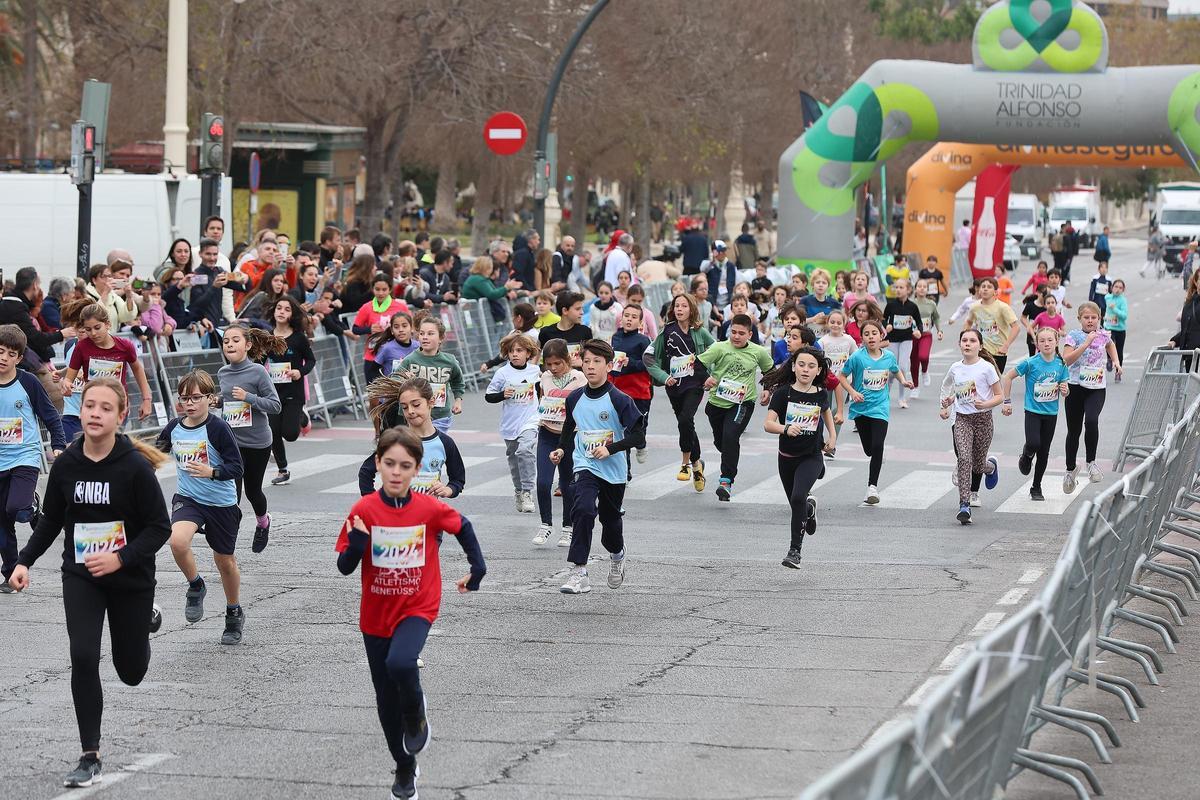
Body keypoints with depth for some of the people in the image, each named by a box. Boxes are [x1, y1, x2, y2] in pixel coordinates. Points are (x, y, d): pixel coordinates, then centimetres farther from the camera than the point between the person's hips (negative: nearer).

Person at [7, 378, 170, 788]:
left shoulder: (136, 467, -18)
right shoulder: (66, 465, -7)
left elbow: (160, 527, -14)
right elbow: (51, 521, 6)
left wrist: (121, 558, -27)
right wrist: (25, 561, -7)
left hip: (131, 580, -2)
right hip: (81, 576, 2)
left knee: (131, 672, 12)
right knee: (83, 658, -17)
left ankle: (147, 620, 49)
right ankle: (90, 758, -7)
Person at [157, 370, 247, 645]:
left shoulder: (218, 428, -15)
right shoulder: (174, 428, -1)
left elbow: (236, 467, -17)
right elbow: (159, 450, 21)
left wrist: (211, 472, -31)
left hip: (221, 503, -3)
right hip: (187, 499, 3)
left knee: (225, 561, 11)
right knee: (178, 541, -27)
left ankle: (234, 613, 36)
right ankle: (195, 586, 2)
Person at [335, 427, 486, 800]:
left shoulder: (430, 508, -11)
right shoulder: (363, 510, -11)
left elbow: (463, 527, 10)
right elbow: (345, 567, -8)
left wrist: (477, 567, 6)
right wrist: (357, 541, -26)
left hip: (417, 608, -2)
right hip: (376, 615, 2)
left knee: (400, 664, -32)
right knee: (387, 699, 11)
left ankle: (416, 712, 1)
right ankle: (405, 768, 31)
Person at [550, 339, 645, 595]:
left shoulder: (619, 400, -11)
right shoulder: (575, 398, 2)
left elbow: (638, 435, -12)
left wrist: (610, 449, -21)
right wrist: (562, 449, 7)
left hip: (613, 471, -1)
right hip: (585, 467, 1)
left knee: (610, 520, 15)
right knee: (583, 509, -24)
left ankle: (617, 556, 49)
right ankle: (578, 573, -25)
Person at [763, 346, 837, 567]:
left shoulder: (821, 394, -4)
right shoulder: (783, 393, -11)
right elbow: (768, 424, -21)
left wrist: (832, 436, 13)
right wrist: (786, 429, -39)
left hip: (811, 457, -1)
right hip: (787, 456, 1)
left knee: (798, 497, -23)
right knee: (796, 504, 15)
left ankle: (795, 550, -14)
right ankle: (810, 506, 54)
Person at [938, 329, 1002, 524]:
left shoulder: (986, 368, -8)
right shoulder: (955, 368, 4)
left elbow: (999, 396, -5)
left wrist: (985, 404, -24)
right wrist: (946, 405, 5)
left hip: (983, 418, -2)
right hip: (962, 419, 2)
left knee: (978, 465, 8)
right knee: (964, 459, -18)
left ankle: (992, 466, 48)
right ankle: (964, 506, -22)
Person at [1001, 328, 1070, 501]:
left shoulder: (1061, 365, -2)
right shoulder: (1031, 363, -13)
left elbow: (1065, 391, 8)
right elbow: (1007, 377, -7)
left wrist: (1065, 390, -16)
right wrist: (1007, 401, -8)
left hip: (1051, 413, 3)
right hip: (1033, 411, -3)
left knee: (1044, 452, 8)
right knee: (1034, 444, -23)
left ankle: (1036, 488, 23)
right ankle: (1026, 455, 14)